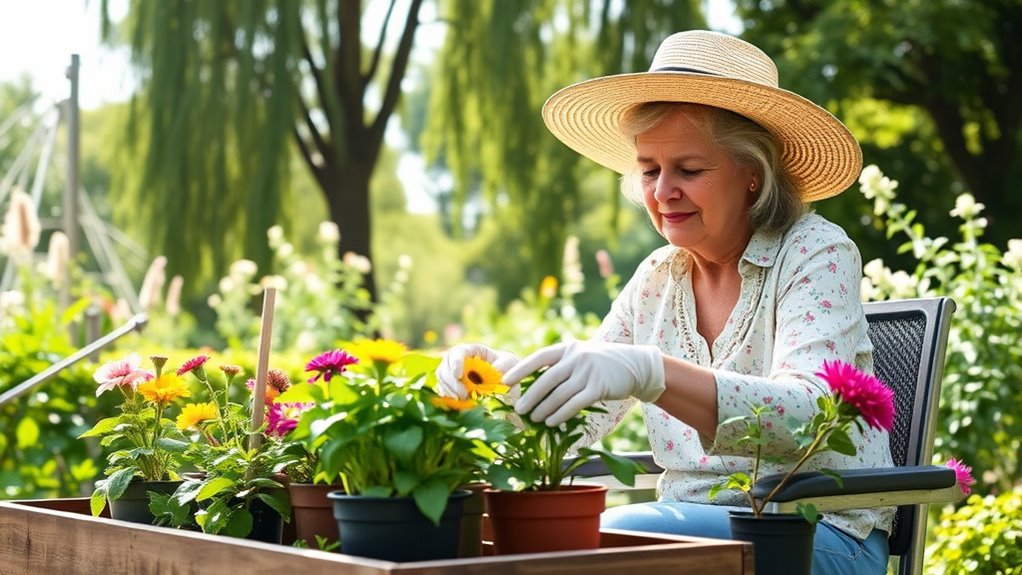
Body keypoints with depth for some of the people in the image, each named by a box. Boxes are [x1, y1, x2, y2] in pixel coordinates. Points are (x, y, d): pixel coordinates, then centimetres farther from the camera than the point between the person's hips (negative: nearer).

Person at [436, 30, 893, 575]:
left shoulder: (817, 254, -9)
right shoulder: (657, 279, 9)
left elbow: (809, 417, -26)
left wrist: (648, 373, -41)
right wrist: (500, 375, -18)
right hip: (695, 529, 5)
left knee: (620, 530, -30)